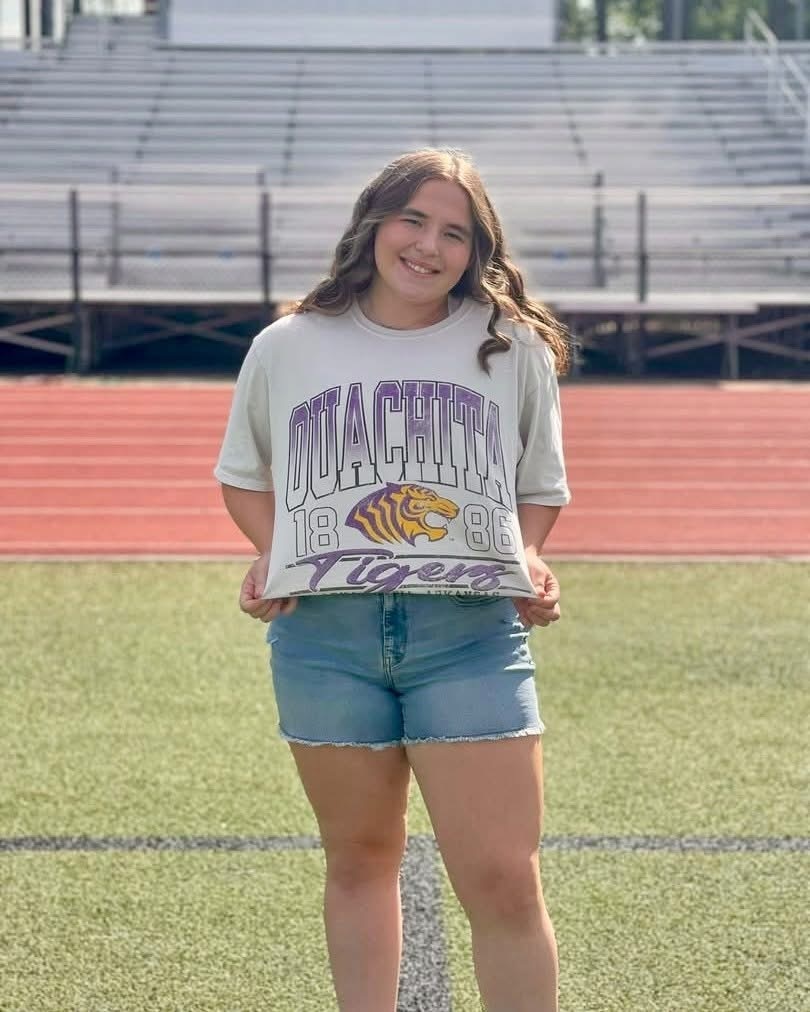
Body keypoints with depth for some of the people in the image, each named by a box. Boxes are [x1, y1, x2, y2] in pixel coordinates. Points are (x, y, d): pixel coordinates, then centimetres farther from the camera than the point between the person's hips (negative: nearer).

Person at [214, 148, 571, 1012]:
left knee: (504, 882, -7)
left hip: (471, 627, -1)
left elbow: (541, 486, 19)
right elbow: (243, 474, 22)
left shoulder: (513, 349, 9)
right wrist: (275, 553, 4)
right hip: (324, 631, 1)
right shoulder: (286, 348, 9)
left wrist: (527, 559, -1)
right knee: (360, 862, 11)